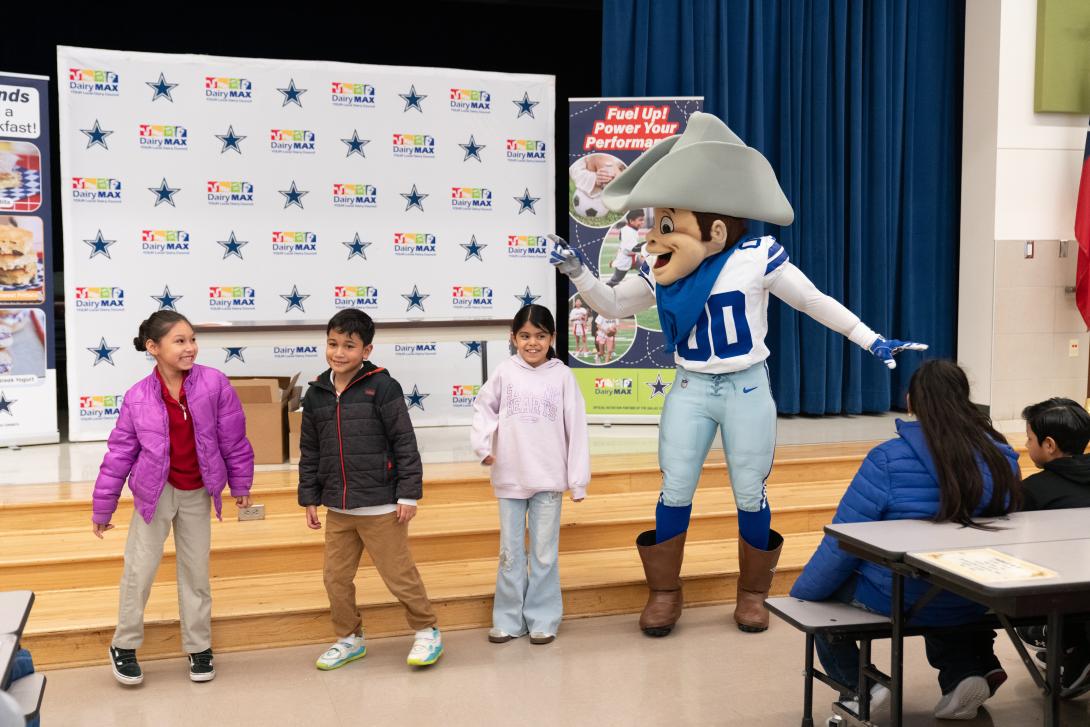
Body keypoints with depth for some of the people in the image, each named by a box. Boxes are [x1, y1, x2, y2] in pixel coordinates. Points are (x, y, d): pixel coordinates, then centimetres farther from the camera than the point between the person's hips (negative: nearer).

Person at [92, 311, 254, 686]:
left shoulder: (214, 383, -15)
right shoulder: (137, 397, -13)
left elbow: (233, 438, -5)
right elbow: (119, 453, -5)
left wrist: (240, 484, 2)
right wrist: (102, 508, 1)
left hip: (197, 494, 1)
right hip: (155, 492, -1)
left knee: (196, 571, 13)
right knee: (139, 570, 6)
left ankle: (199, 647, 29)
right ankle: (124, 646, 28)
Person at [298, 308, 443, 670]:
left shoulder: (382, 386, -10)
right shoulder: (316, 393, 6)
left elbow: (405, 443, -9)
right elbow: (310, 452, 13)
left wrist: (409, 493, -11)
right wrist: (309, 498, 12)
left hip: (380, 505, -5)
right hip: (337, 508, 5)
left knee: (399, 575, 4)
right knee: (336, 577, 13)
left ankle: (427, 631, 25)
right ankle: (349, 639, 32)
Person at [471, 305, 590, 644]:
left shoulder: (562, 375, -3)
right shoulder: (505, 372, 0)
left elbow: (576, 429, -2)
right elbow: (483, 407, 11)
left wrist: (578, 479, -3)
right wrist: (483, 443, -6)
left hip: (548, 479, -1)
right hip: (509, 478, 1)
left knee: (545, 552, 7)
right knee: (510, 552, 11)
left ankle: (543, 619, 19)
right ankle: (509, 619, 22)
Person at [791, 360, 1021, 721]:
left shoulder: (889, 458, -20)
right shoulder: (1002, 458, -4)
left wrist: (801, 593, -1)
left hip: (895, 600, -5)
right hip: (971, 603, 5)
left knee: (818, 585, 20)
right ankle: (965, 673, 18)